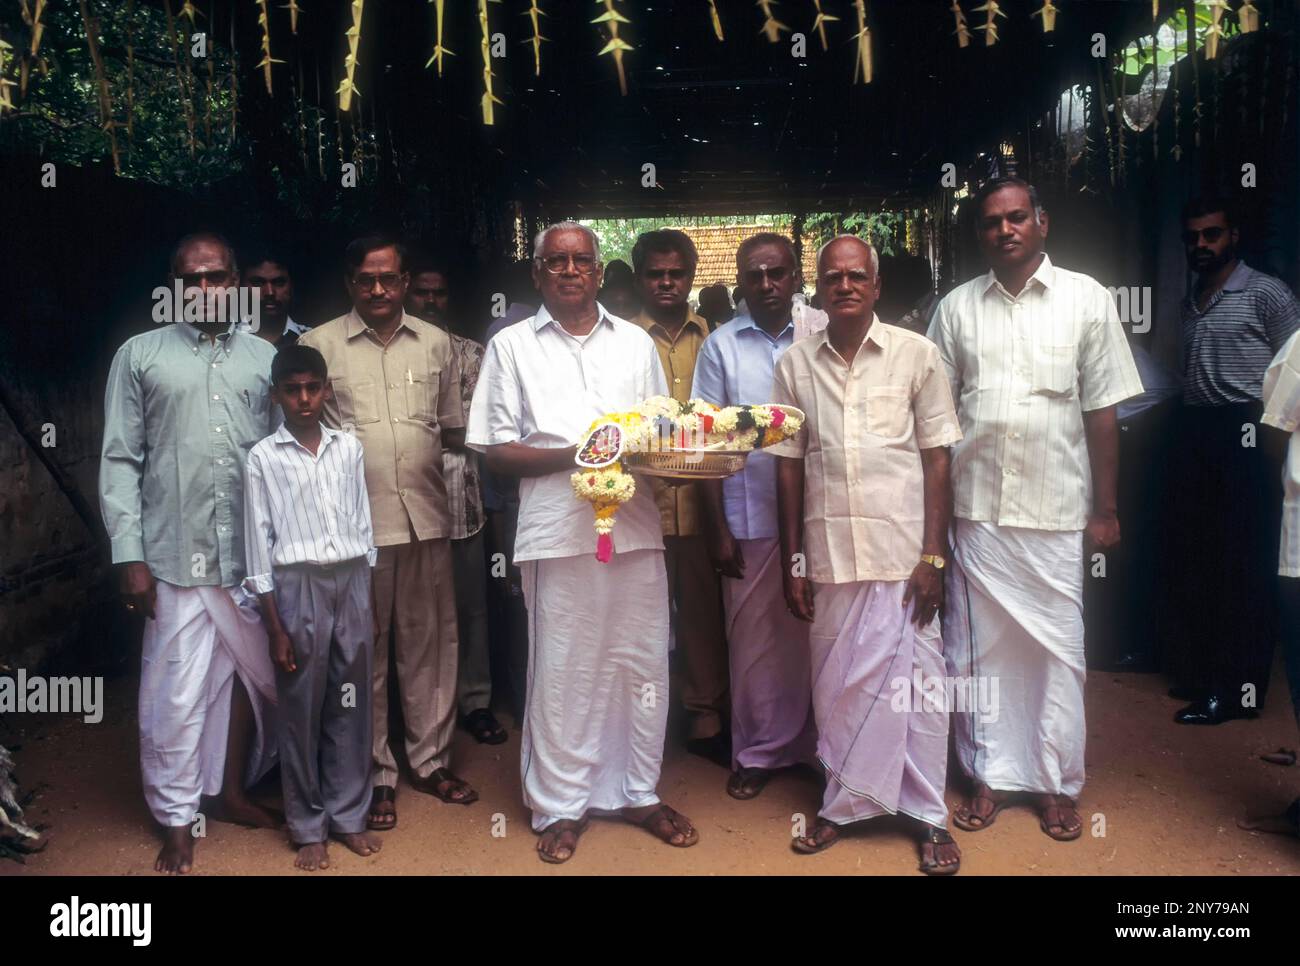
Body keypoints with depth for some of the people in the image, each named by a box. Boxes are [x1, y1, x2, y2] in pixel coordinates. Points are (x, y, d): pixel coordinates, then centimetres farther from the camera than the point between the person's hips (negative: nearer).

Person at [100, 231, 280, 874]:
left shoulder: (265, 357, 9)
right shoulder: (141, 355, 4)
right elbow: (120, 461, 1)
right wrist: (129, 555, -5)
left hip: (254, 555, 3)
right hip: (175, 555, -2)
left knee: (254, 677, 13)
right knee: (176, 692, 3)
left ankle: (233, 789, 34)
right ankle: (177, 820, 21)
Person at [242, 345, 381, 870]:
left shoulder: (349, 447, 6)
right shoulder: (263, 458, -3)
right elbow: (259, 545, -4)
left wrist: (368, 600, 10)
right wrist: (275, 626, -6)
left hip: (351, 581, 3)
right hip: (299, 587, -3)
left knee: (350, 706, 10)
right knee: (302, 710, 7)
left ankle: (349, 815, 25)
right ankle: (308, 828, 21)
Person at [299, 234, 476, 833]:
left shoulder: (436, 343, 10)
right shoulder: (319, 344, 2)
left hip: (426, 516, 3)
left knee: (431, 642, 10)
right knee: (364, 649, 6)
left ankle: (430, 760, 26)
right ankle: (375, 774, 20)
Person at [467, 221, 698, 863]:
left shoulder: (636, 343, 14)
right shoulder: (511, 347, 6)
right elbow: (496, 452, 1)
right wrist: (574, 455, -12)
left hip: (635, 525, 3)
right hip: (559, 532, -2)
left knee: (642, 666, 9)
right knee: (561, 672, 4)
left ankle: (639, 792, 27)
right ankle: (559, 805, 20)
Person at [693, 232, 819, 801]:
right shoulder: (721, 347, 4)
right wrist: (717, 529, -2)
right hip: (749, 517, 0)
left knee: (813, 635, 7)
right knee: (753, 639, 7)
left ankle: (817, 744, 24)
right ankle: (758, 752, 21)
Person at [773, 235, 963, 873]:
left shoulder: (916, 355, 0)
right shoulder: (795, 364, 5)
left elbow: (937, 459, 0)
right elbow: (788, 466, 7)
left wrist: (934, 556, -6)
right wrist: (793, 563, 5)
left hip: (902, 550, -2)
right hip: (829, 552, 2)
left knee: (913, 679, 3)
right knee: (835, 684, 10)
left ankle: (929, 818, 18)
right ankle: (843, 804, 27)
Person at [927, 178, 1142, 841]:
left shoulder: (1086, 299, 2)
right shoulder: (956, 307, 6)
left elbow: (1101, 411, 2)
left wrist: (1105, 509, 0)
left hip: (1056, 510, -1)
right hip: (975, 507, 2)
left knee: (1057, 649, 6)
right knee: (977, 648, 8)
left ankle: (1057, 784, 21)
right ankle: (989, 776, 22)